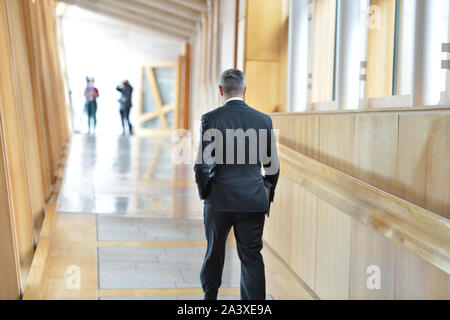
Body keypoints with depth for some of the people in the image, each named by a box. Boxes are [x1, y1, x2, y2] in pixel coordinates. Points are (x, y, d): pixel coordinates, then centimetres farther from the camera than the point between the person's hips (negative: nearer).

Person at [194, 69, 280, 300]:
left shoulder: (210, 119, -8)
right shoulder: (263, 120, 0)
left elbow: (201, 164, -9)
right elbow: (272, 166, 4)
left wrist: (204, 193, 7)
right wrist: (268, 194, 18)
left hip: (219, 199, -1)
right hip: (253, 201, 1)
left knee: (214, 254, 19)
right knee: (252, 258, 8)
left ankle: (210, 295, 38)